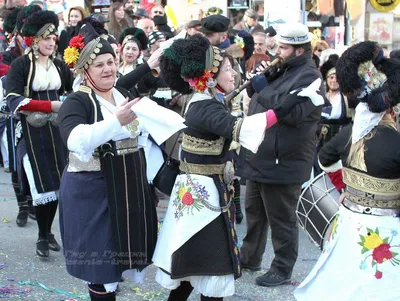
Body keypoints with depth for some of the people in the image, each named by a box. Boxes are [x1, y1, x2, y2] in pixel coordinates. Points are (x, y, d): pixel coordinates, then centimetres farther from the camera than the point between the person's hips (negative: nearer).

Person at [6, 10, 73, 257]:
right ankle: (42, 237, 7)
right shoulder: (20, 65, -8)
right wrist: (51, 106, -24)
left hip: (57, 129, 5)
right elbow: (15, 101, -19)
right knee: (42, 185, -7)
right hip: (33, 132, -5)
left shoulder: (59, 65, 8)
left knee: (57, 183, 6)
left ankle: (48, 232, 21)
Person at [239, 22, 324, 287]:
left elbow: (293, 112, -28)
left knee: (281, 219, 1)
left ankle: (282, 270, 12)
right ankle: (250, 257, 36)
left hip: (282, 162, -10)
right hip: (261, 157, 10)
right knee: (254, 211, 21)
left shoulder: (309, 76, -15)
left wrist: (263, 90, -20)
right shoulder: (281, 70, 15)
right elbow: (258, 99, 20)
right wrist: (256, 83, -1)